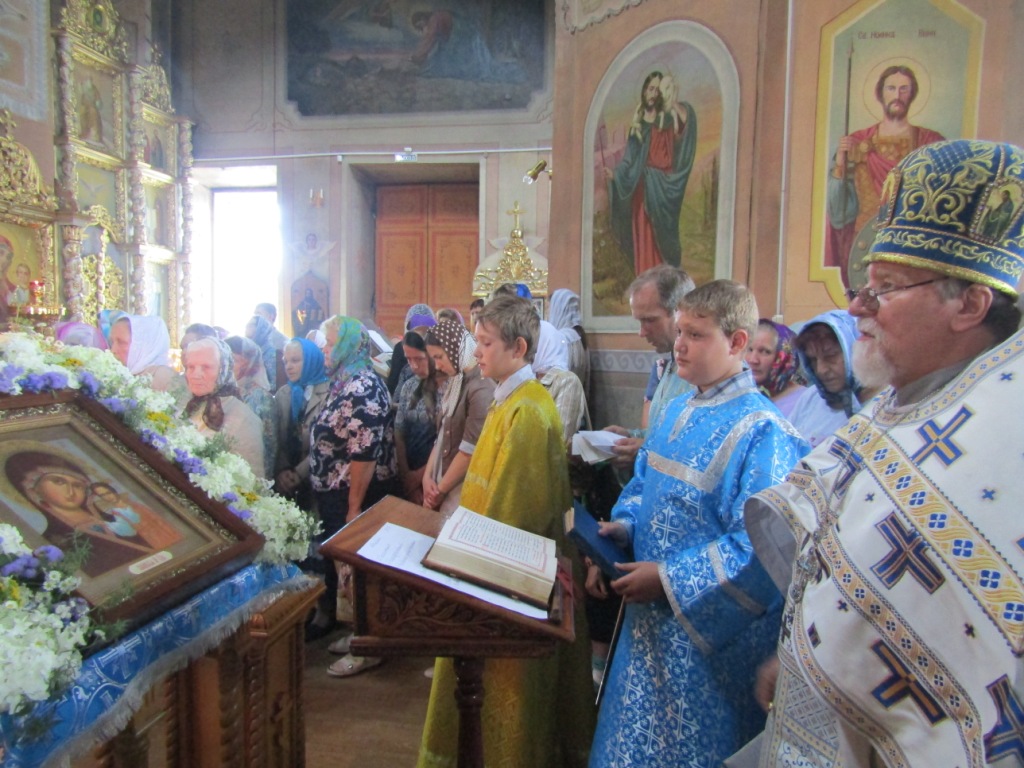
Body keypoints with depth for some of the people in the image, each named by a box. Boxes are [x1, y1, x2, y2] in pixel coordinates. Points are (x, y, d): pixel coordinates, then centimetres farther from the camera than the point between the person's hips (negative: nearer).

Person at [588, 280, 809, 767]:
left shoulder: (761, 431, -20)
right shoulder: (676, 412, 5)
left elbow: (758, 548, -25)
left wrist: (669, 580, -22)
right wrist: (623, 528, -2)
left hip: (709, 630, -7)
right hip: (650, 614, 7)